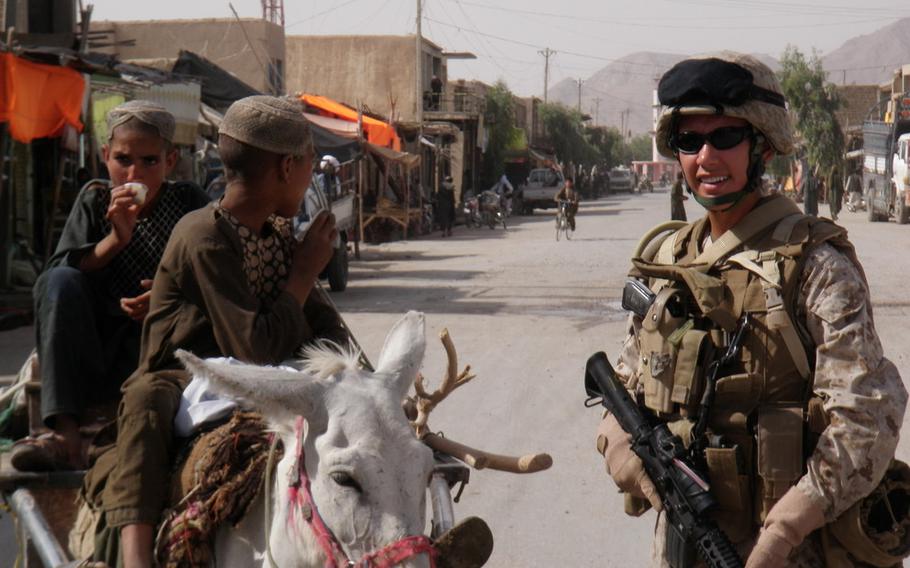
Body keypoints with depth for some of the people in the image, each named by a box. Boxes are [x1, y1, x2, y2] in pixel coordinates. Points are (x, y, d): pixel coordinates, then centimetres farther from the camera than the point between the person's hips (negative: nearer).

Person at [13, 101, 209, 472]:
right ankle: (64, 436, -36)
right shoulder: (95, 199, 6)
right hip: (92, 350, 2)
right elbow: (57, 277, -6)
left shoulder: (189, 204, 2)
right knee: (58, 282, -26)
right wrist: (116, 238, -19)